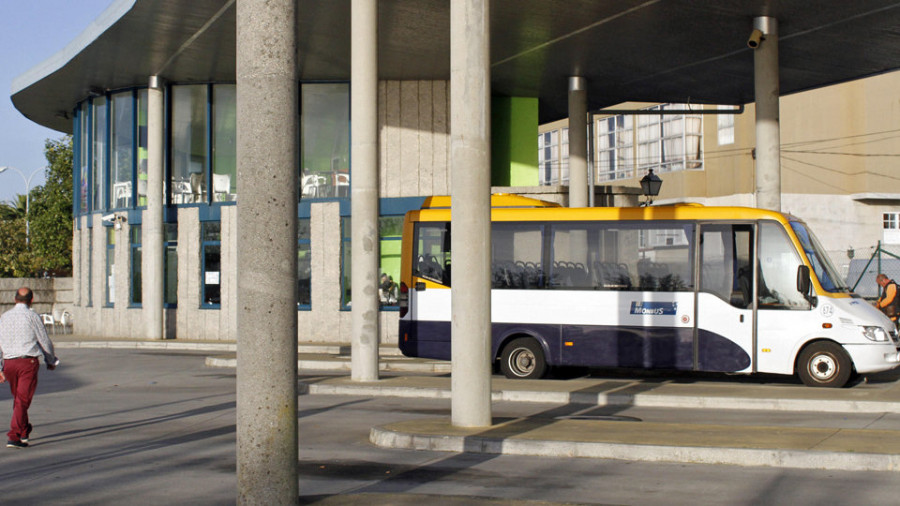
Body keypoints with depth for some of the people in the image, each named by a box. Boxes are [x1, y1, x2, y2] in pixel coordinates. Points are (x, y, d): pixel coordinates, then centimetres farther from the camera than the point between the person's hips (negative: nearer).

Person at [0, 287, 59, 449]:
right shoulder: (32, 316, -6)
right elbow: (45, 341, -3)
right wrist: (51, 361, 12)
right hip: (28, 362, -5)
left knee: (17, 398, 21)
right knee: (23, 400, -5)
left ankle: (24, 431, 35)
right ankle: (14, 437, -12)